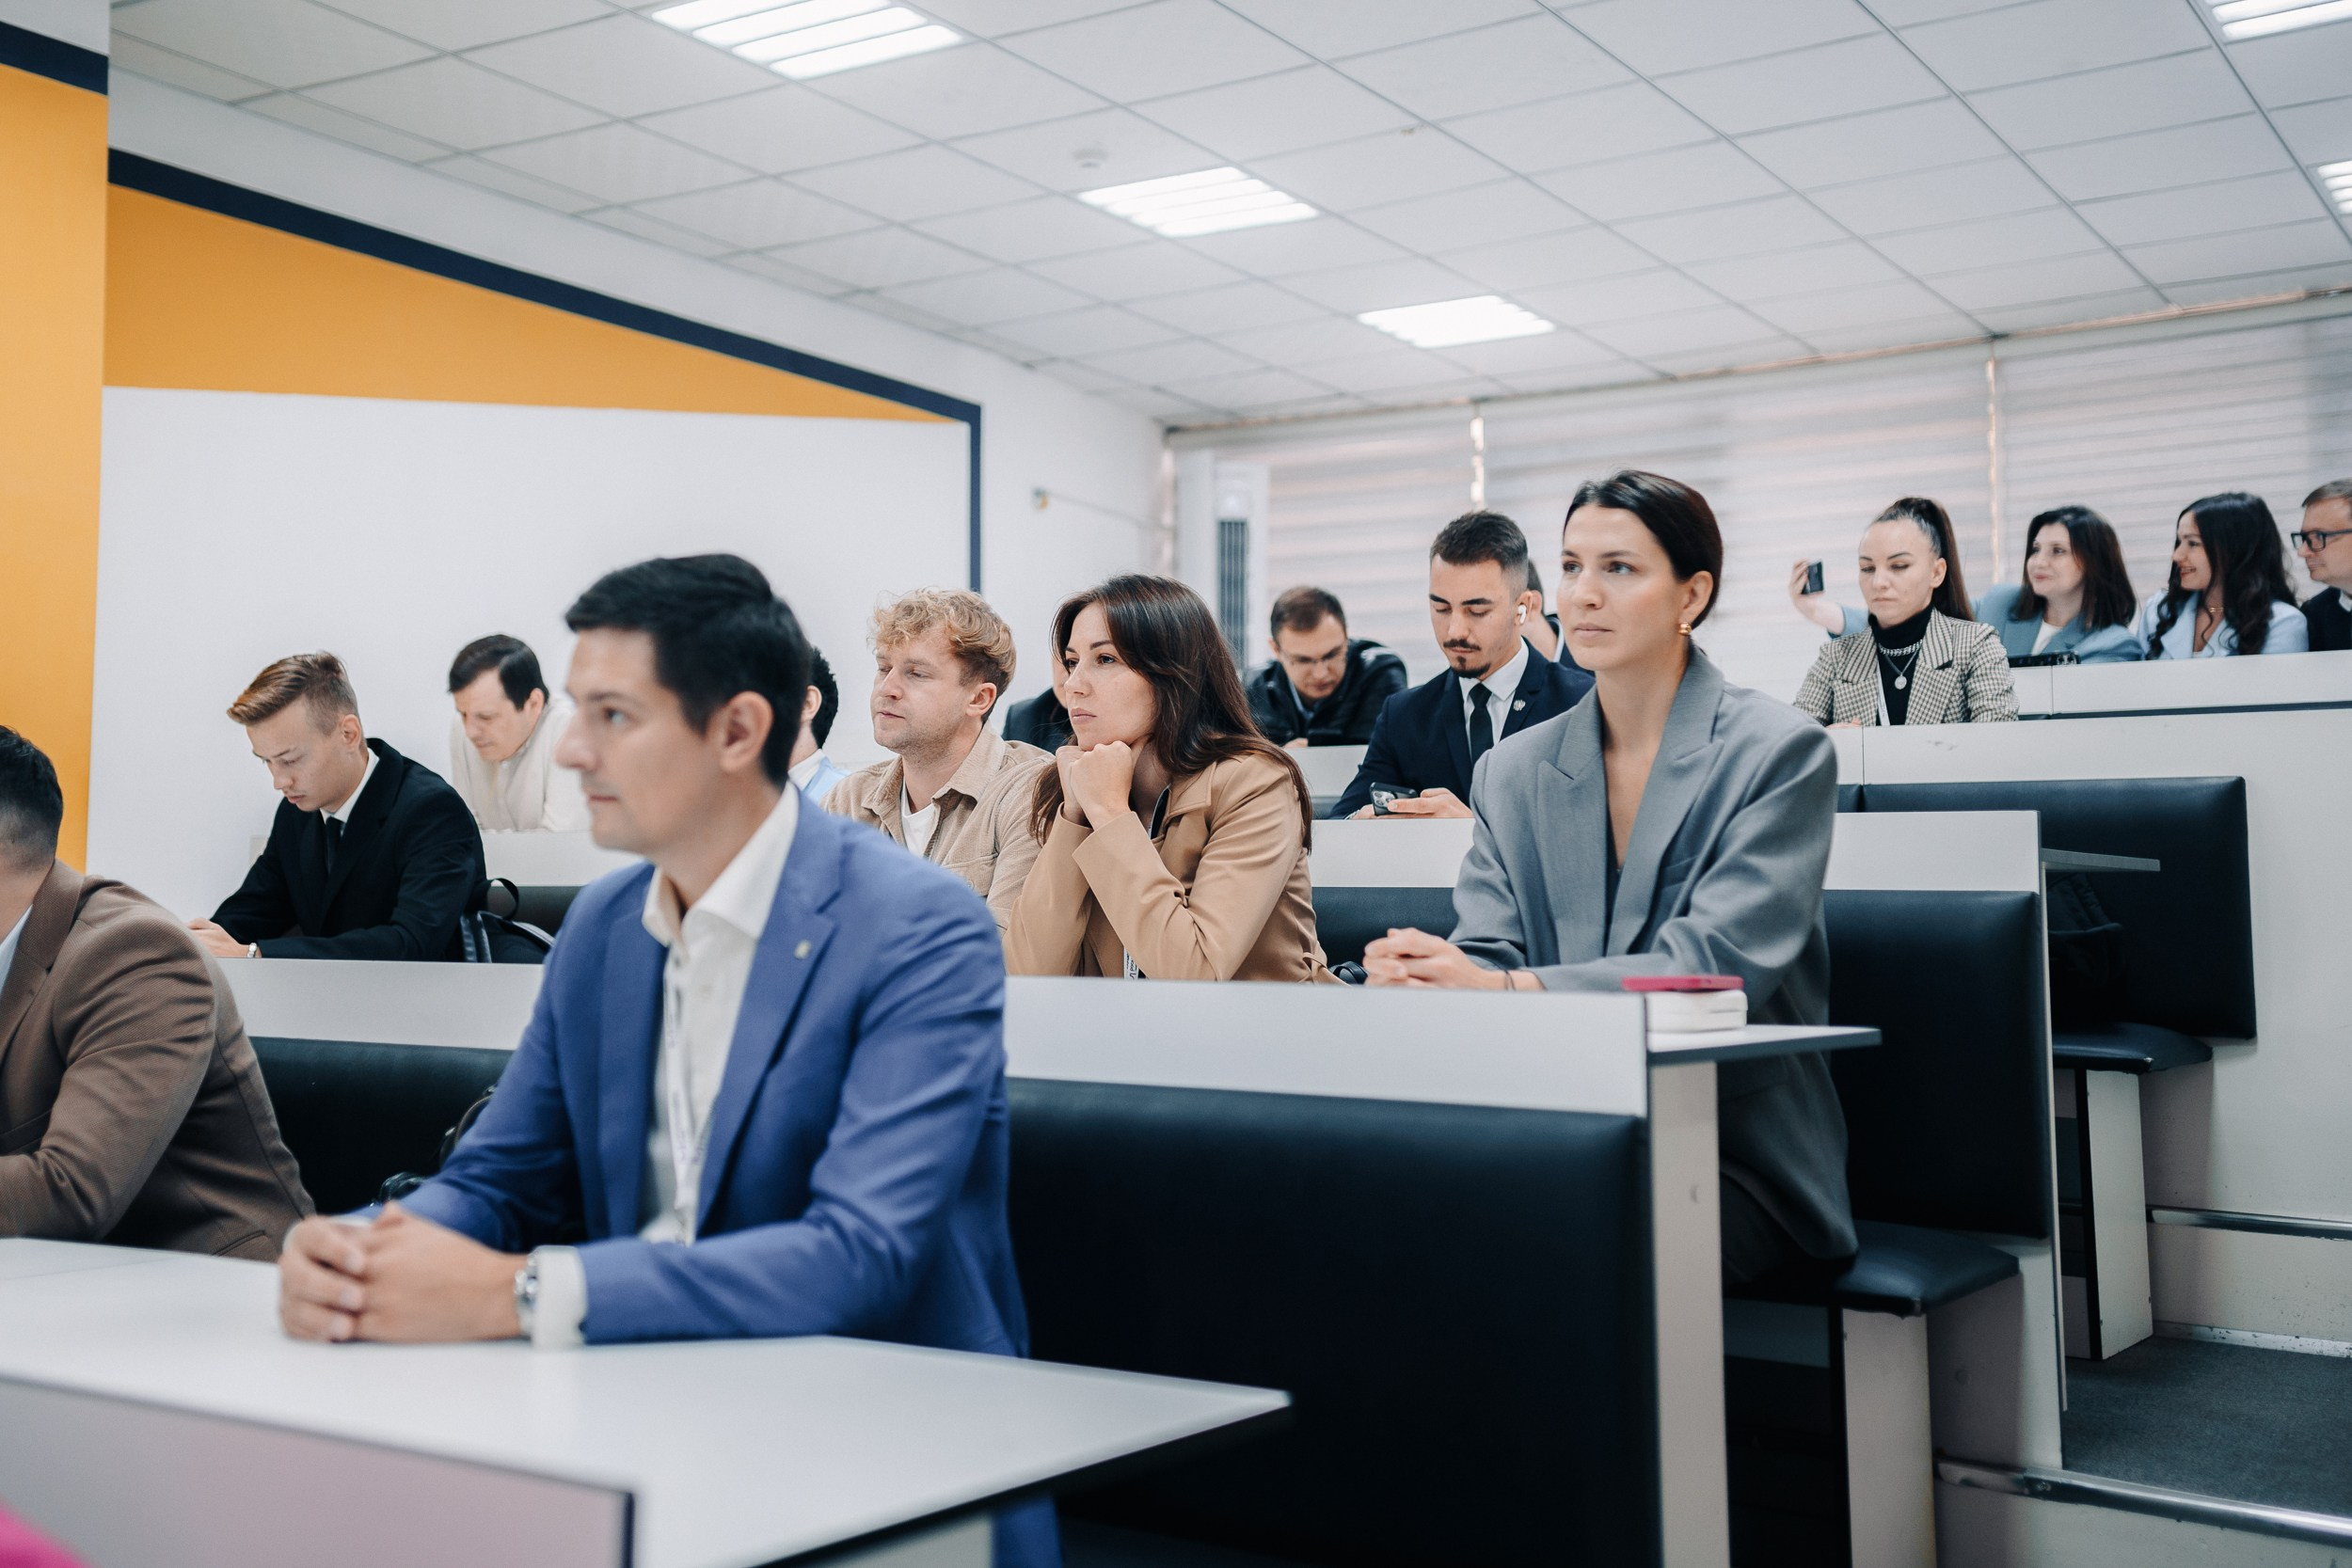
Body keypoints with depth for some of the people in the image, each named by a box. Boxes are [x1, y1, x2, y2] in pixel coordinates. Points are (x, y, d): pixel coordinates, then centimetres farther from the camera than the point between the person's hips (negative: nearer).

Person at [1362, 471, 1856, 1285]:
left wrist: (1504, 988, -30)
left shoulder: (1779, 752, -4)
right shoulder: (1513, 769, 11)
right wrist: (1419, 974, -24)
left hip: (1735, 1157, -4)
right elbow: (1485, 956, 2)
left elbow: (1715, 968, -17)